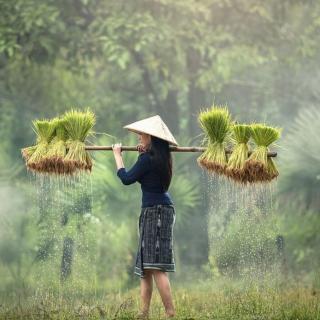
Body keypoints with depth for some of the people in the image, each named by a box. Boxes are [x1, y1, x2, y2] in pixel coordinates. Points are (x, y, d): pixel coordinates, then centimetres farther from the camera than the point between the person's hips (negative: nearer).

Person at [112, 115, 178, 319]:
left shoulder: (147, 159, -15)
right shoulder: (161, 158, 12)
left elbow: (127, 179, -11)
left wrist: (117, 154, 0)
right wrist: (144, 154, 20)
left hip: (155, 210, -10)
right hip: (164, 208, 10)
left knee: (156, 266, -15)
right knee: (146, 266, 12)